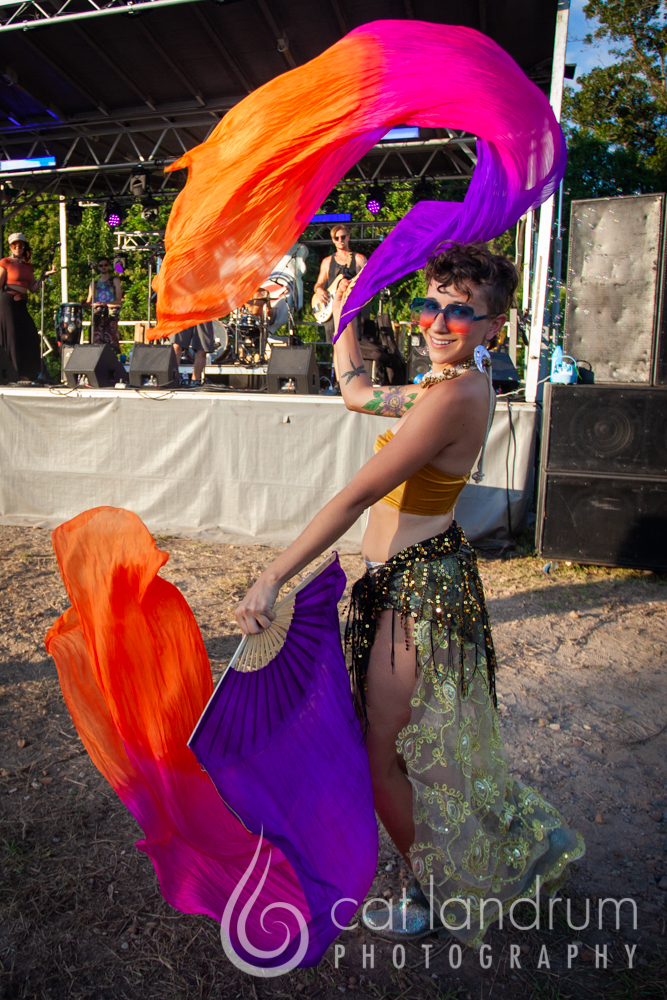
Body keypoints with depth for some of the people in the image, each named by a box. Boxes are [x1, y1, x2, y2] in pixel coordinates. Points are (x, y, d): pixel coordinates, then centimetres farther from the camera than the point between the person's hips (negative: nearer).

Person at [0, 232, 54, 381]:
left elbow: (32, 288, 12)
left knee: (30, 337, 1)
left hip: (22, 304, 6)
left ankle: (29, 374, 8)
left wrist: (44, 275, 3)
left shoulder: (28, 266, 17)